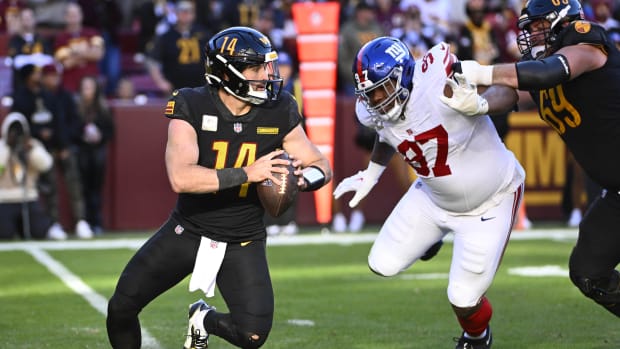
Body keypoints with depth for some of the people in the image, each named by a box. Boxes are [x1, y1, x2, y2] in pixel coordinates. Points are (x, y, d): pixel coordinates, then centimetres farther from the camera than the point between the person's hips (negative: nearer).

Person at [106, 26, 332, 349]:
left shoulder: (278, 112, -10)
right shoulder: (191, 107, -18)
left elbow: (321, 165, -1)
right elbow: (180, 178, -32)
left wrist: (303, 177, -26)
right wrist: (247, 174, -39)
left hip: (242, 241, 1)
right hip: (188, 231, -1)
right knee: (121, 307, -1)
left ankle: (204, 319, 21)